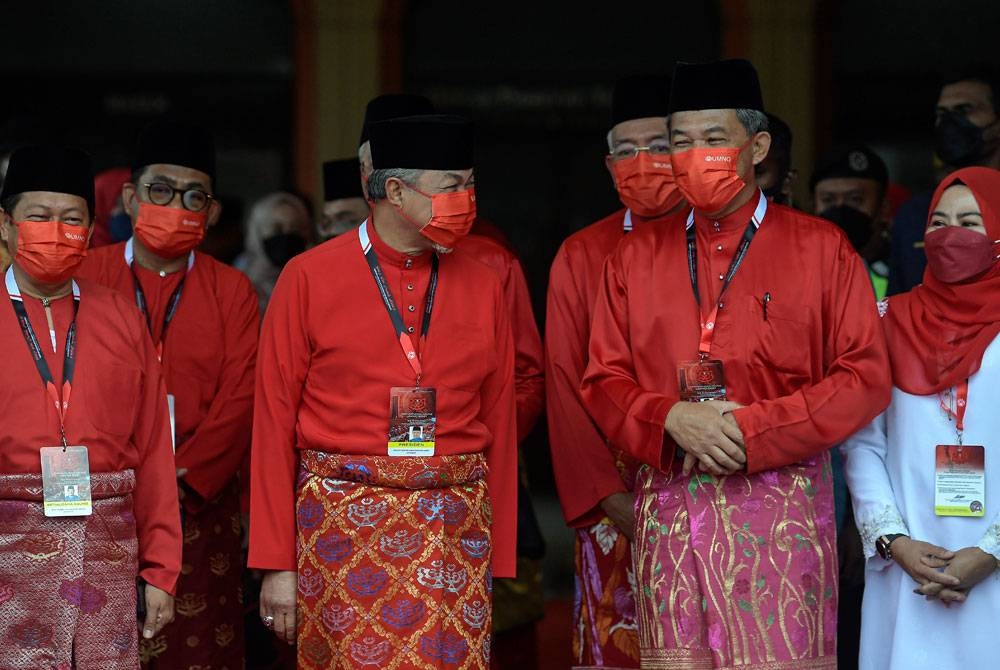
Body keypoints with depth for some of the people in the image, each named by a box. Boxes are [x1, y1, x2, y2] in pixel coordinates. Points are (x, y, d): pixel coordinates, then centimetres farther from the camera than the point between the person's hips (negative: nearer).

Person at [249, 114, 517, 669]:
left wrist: (501, 562, 5)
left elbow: (500, 426, 9)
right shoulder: (309, 279, -1)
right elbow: (274, 421, -1)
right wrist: (277, 564, -5)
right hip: (343, 525, -2)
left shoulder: (481, 286, 8)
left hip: (455, 529, 3)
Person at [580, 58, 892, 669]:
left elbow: (866, 378, -3)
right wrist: (671, 420, -11)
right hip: (667, 503, 3)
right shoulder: (637, 257, 13)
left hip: (781, 503, -3)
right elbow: (604, 382, 11)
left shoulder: (822, 249, 4)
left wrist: (752, 431, -13)